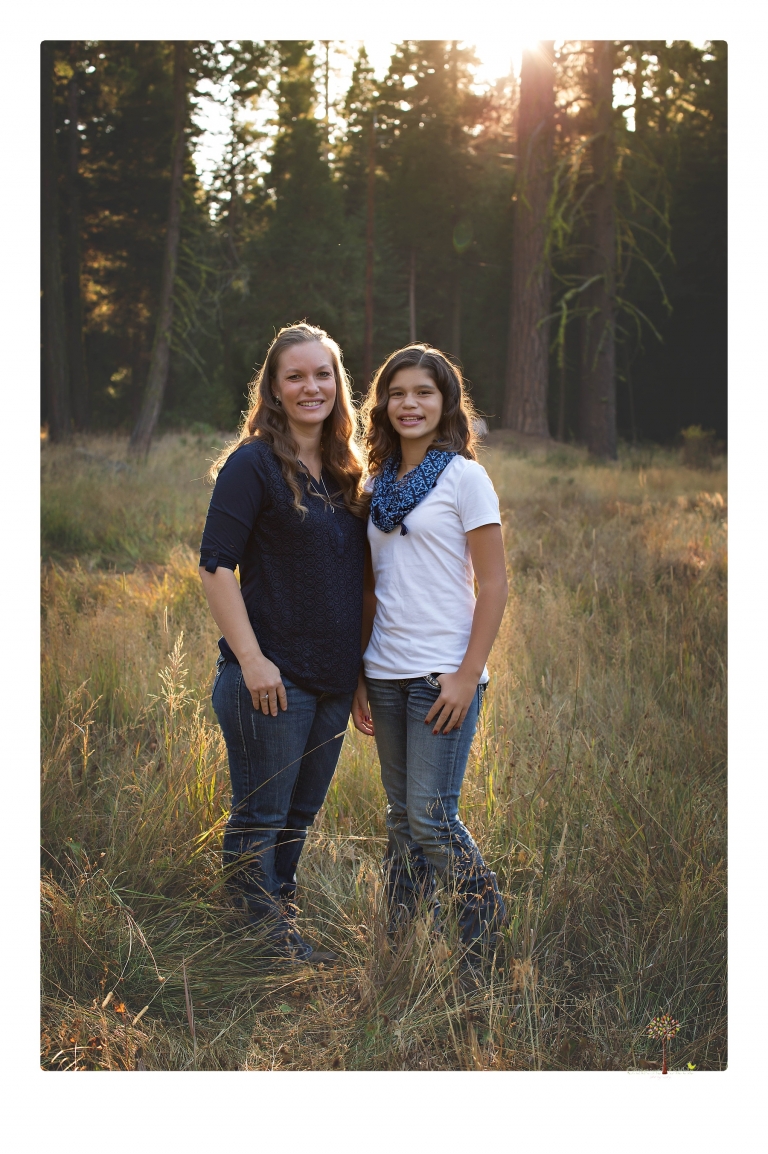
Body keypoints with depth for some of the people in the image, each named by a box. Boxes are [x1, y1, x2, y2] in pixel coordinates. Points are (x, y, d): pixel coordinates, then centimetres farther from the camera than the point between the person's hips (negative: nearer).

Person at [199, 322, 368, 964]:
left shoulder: (345, 472, 11)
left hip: (334, 678, 7)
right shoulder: (253, 464, -10)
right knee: (261, 814, 4)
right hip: (273, 677, -7)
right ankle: (265, 935, 18)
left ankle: (280, 909, 33)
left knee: (302, 812, 17)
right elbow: (216, 566, -14)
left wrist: (357, 667, 14)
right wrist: (251, 659, -19)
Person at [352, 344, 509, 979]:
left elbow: (493, 584, -8)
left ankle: (485, 914, 17)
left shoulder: (465, 477, -4)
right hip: (386, 672, 6)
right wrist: (361, 676, 10)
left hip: (442, 672, -5)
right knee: (401, 815, 11)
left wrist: (468, 675, -15)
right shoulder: (379, 484, 12)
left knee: (430, 814, -7)